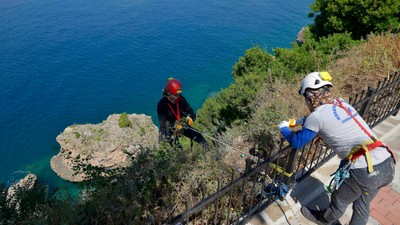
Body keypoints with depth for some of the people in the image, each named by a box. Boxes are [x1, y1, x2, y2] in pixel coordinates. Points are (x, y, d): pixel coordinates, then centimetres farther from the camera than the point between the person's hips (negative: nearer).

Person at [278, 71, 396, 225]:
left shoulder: (316, 116, -9)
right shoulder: (341, 103, 11)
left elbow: (297, 143, 3)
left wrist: (283, 128, 20)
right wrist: (306, 122, 33)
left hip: (364, 171, -6)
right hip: (388, 164, 6)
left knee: (339, 202, 24)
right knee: (362, 205, 29)